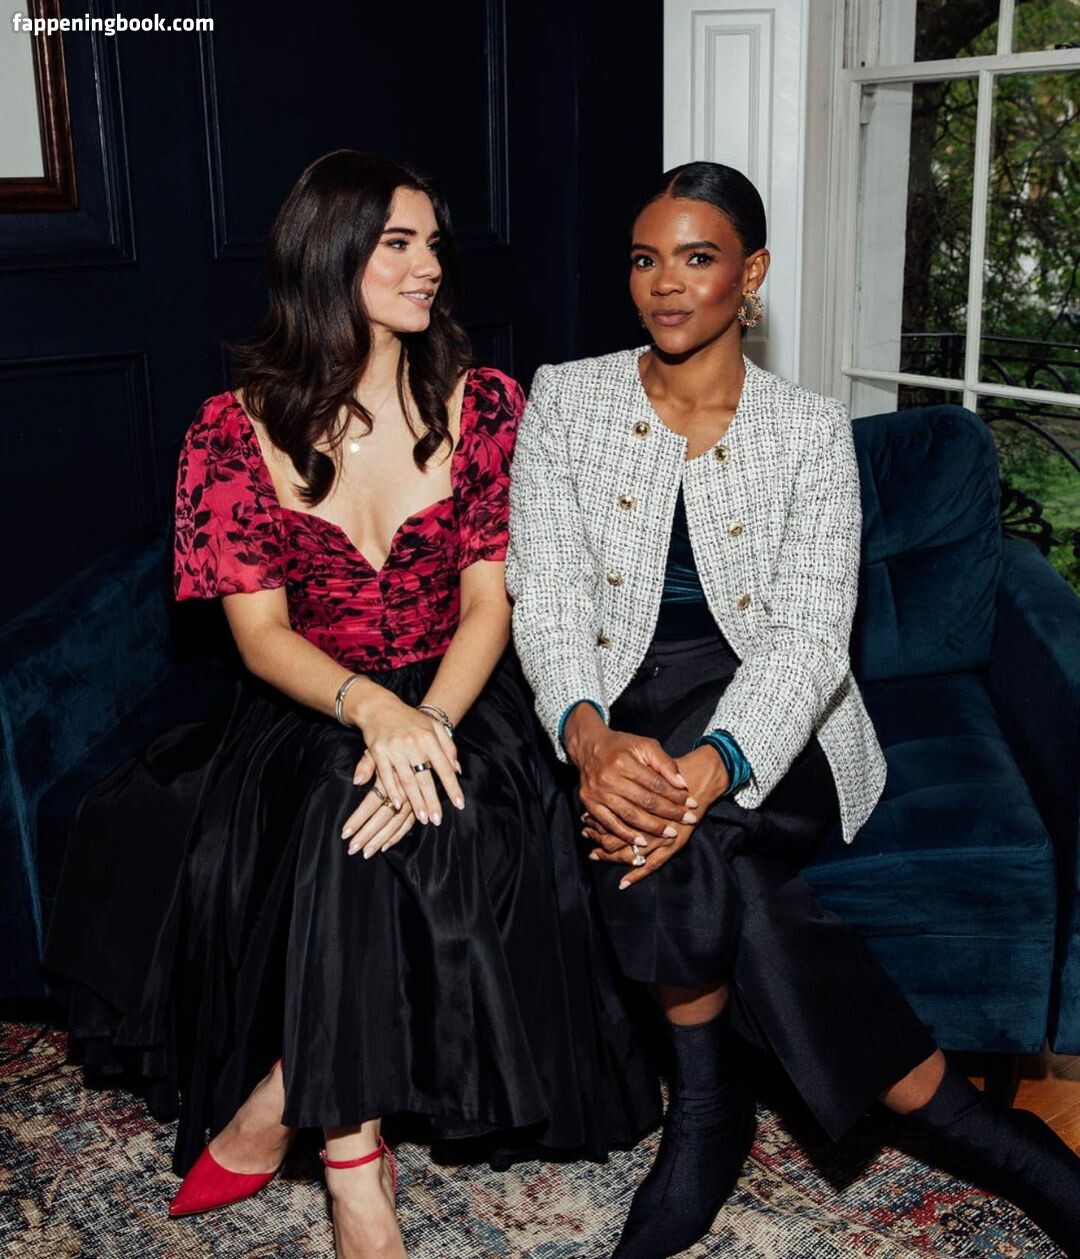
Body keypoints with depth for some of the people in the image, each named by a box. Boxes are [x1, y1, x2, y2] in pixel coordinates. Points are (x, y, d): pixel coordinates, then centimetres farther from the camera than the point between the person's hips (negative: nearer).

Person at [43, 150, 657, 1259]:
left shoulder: (484, 405, 1)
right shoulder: (236, 430, -2)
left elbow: (488, 602, -5)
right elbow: (259, 628, -7)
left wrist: (429, 725, -24)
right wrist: (371, 709, -27)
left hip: (456, 701, 0)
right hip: (305, 712, 0)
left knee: (396, 821, -31)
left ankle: (279, 1107, -12)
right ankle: (353, 1161, -18)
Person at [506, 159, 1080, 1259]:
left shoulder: (810, 431, 1)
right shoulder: (565, 401, 4)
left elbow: (809, 634, -10)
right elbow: (547, 597, -5)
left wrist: (713, 764, -31)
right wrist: (589, 735, -26)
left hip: (769, 728, -1)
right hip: (620, 711, 2)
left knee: (678, 838, -33)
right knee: (664, 831, -31)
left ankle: (706, 1111, -10)